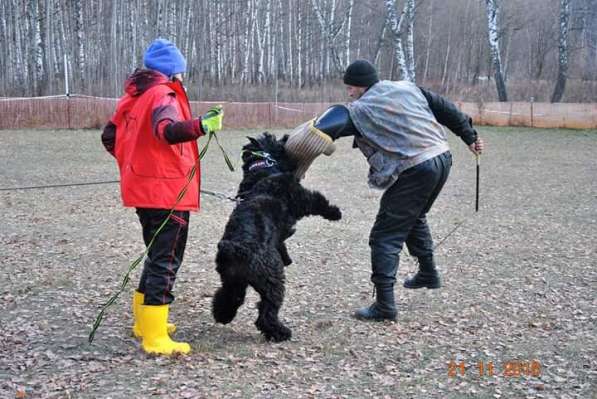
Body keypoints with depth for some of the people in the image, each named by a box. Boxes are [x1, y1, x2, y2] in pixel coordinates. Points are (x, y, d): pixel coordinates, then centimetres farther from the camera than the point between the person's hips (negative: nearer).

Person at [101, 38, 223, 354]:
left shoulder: (134, 95, 13)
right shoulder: (164, 95, -13)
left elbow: (109, 136, 17)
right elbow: (167, 131, -34)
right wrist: (202, 126, -47)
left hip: (142, 188, 9)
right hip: (168, 191, -9)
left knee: (158, 255, 20)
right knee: (166, 260, -5)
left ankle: (145, 321, 29)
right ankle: (155, 338, -4)